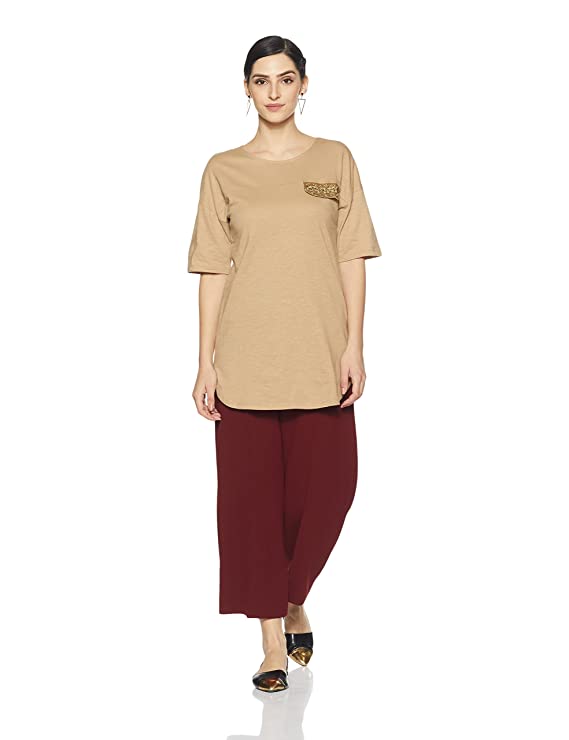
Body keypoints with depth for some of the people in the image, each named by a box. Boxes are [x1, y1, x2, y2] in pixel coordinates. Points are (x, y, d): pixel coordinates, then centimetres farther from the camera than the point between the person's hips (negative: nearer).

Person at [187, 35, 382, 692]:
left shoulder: (335, 160, 7)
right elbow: (213, 269, 4)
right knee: (252, 493, 0)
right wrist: (206, 362, -2)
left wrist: (354, 346, -4)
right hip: (245, 357, 0)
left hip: (320, 354, 0)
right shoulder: (223, 170, 6)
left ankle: (295, 600, 30)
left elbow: (351, 258, 5)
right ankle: (273, 639, 10)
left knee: (324, 490, 1)